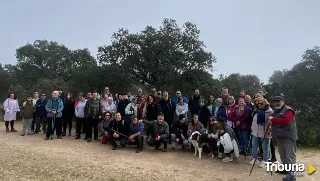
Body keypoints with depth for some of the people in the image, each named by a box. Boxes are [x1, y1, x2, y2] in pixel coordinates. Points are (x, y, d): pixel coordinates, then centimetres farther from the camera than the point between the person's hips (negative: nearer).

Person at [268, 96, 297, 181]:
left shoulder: (288, 110, -13)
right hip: (279, 137, 9)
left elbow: (285, 120, -29)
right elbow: (271, 120, 20)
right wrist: (270, 121, -5)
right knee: (282, 155, 20)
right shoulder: (275, 111, 15)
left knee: (290, 156, -6)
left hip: (288, 137, -9)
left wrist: (273, 120, -20)